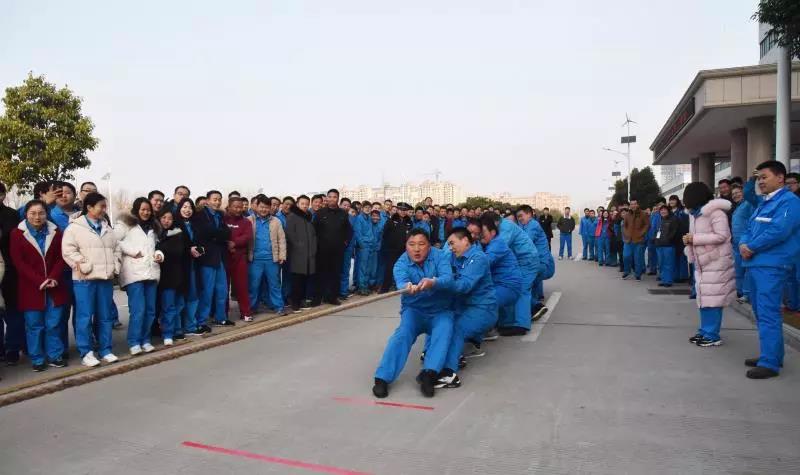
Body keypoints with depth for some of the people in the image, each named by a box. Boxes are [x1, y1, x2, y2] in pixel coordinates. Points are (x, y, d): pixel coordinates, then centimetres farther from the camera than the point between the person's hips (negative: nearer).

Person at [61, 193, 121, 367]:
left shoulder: (107, 228, 17)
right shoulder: (75, 227, -2)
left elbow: (116, 249, 18)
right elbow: (68, 250, -9)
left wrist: (114, 267, 5)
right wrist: (84, 265, -14)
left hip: (106, 278, 5)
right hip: (84, 279, -5)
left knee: (105, 317, 9)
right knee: (85, 317, -3)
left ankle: (105, 350, 17)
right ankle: (86, 353, 6)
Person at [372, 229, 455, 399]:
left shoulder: (440, 256, -9)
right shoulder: (401, 263, -8)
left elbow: (447, 278, -27)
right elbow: (401, 282, -30)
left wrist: (432, 282, -49)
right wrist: (407, 287, -55)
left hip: (440, 311, 0)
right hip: (413, 310, 0)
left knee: (444, 328, -32)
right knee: (403, 332, -29)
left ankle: (429, 374, -42)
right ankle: (382, 378, -33)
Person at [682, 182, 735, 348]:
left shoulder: (715, 211, -16)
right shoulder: (694, 213, 12)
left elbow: (722, 236, -21)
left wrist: (695, 238, -21)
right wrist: (689, 241, -3)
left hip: (716, 261, -9)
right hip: (702, 261, 9)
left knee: (712, 298, -7)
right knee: (704, 297, 12)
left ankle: (712, 336, -1)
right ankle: (705, 331, 20)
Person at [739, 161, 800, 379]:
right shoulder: (763, 203, 21)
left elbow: (779, 231, -20)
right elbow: (750, 229, 19)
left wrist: (752, 248, -10)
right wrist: (743, 244, -2)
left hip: (771, 266, -10)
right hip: (754, 264, 10)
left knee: (768, 314, -10)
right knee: (761, 313, 15)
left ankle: (770, 363, -6)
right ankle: (771, 355, 26)